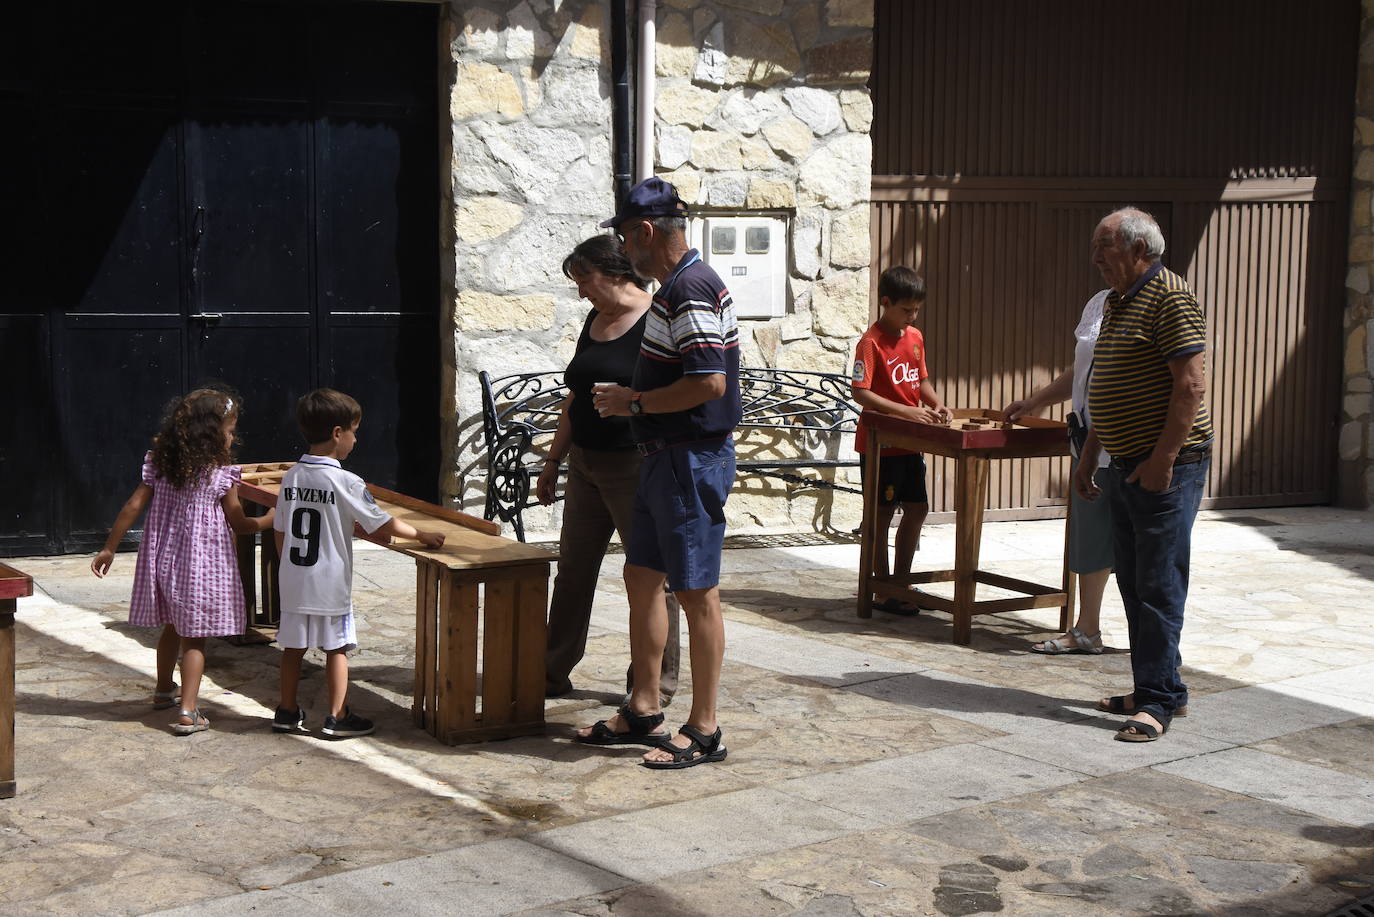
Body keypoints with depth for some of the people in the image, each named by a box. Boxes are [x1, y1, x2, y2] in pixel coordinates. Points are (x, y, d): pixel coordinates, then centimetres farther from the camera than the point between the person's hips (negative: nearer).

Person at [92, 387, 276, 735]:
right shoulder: (220, 475, -13)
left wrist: (109, 548, 6)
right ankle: (187, 711, -9)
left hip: (163, 560, 5)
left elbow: (133, 507, -1)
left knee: (172, 627, 23)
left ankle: (164, 690, 40)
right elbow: (238, 524, -5)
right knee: (195, 637, -1)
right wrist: (270, 519, 12)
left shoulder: (159, 463, 0)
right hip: (202, 563, -5)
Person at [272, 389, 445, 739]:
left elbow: (280, 532, 8)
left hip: (293, 581, 5)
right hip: (330, 585, -5)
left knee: (293, 647, 14)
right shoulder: (345, 482, -15)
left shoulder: (291, 477, 1)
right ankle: (337, 717, 12)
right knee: (336, 648, 6)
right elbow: (383, 524, -10)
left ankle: (287, 711, 24)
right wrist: (422, 535, 4)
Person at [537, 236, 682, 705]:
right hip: (585, 465, 8)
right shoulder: (595, 320, 14)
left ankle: (655, 683, 11)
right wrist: (553, 461, 19)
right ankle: (554, 671, 23)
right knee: (572, 571, 13)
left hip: (635, 467, -8)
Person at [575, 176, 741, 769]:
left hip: (693, 460, -11)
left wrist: (636, 403, -16)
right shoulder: (677, 287, 14)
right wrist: (632, 400, 13)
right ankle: (644, 712, 24)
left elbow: (709, 382, -26)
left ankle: (704, 731, 6)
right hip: (666, 456, 11)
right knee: (642, 578, 15)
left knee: (697, 593, -3)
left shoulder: (692, 291, -19)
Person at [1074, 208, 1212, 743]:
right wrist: (1088, 456, 21)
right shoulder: (1117, 303, 17)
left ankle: (1160, 699, -2)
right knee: (1135, 583, 13)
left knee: (1159, 583, -7)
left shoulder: (1171, 298, -13)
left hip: (1166, 466, -10)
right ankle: (1157, 687, 21)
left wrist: (1162, 459, -22)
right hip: (1126, 466, 10)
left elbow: (1191, 385, -20)